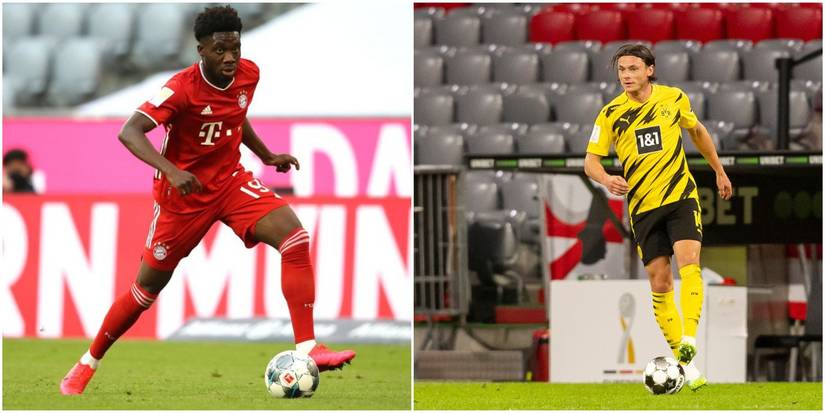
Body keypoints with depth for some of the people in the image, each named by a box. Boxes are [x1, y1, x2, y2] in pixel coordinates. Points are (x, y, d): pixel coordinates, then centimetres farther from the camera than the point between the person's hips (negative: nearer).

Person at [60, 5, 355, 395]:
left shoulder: (248, 74, -5)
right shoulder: (183, 87, -24)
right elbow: (129, 132, -34)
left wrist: (267, 156, 17)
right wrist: (170, 171, -47)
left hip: (230, 181, 5)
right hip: (184, 191, -5)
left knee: (295, 238, -19)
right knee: (148, 287, 5)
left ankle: (307, 348, -22)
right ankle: (88, 364, 27)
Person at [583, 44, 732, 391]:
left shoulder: (674, 99, 1)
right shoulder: (611, 114, -3)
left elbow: (696, 131, 20)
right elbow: (590, 160, -2)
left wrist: (719, 171, 26)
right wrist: (606, 180, -24)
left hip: (681, 196, 0)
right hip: (643, 206, 0)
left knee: (688, 262, -23)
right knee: (659, 282, -1)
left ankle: (689, 340, -33)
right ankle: (686, 364, 4)